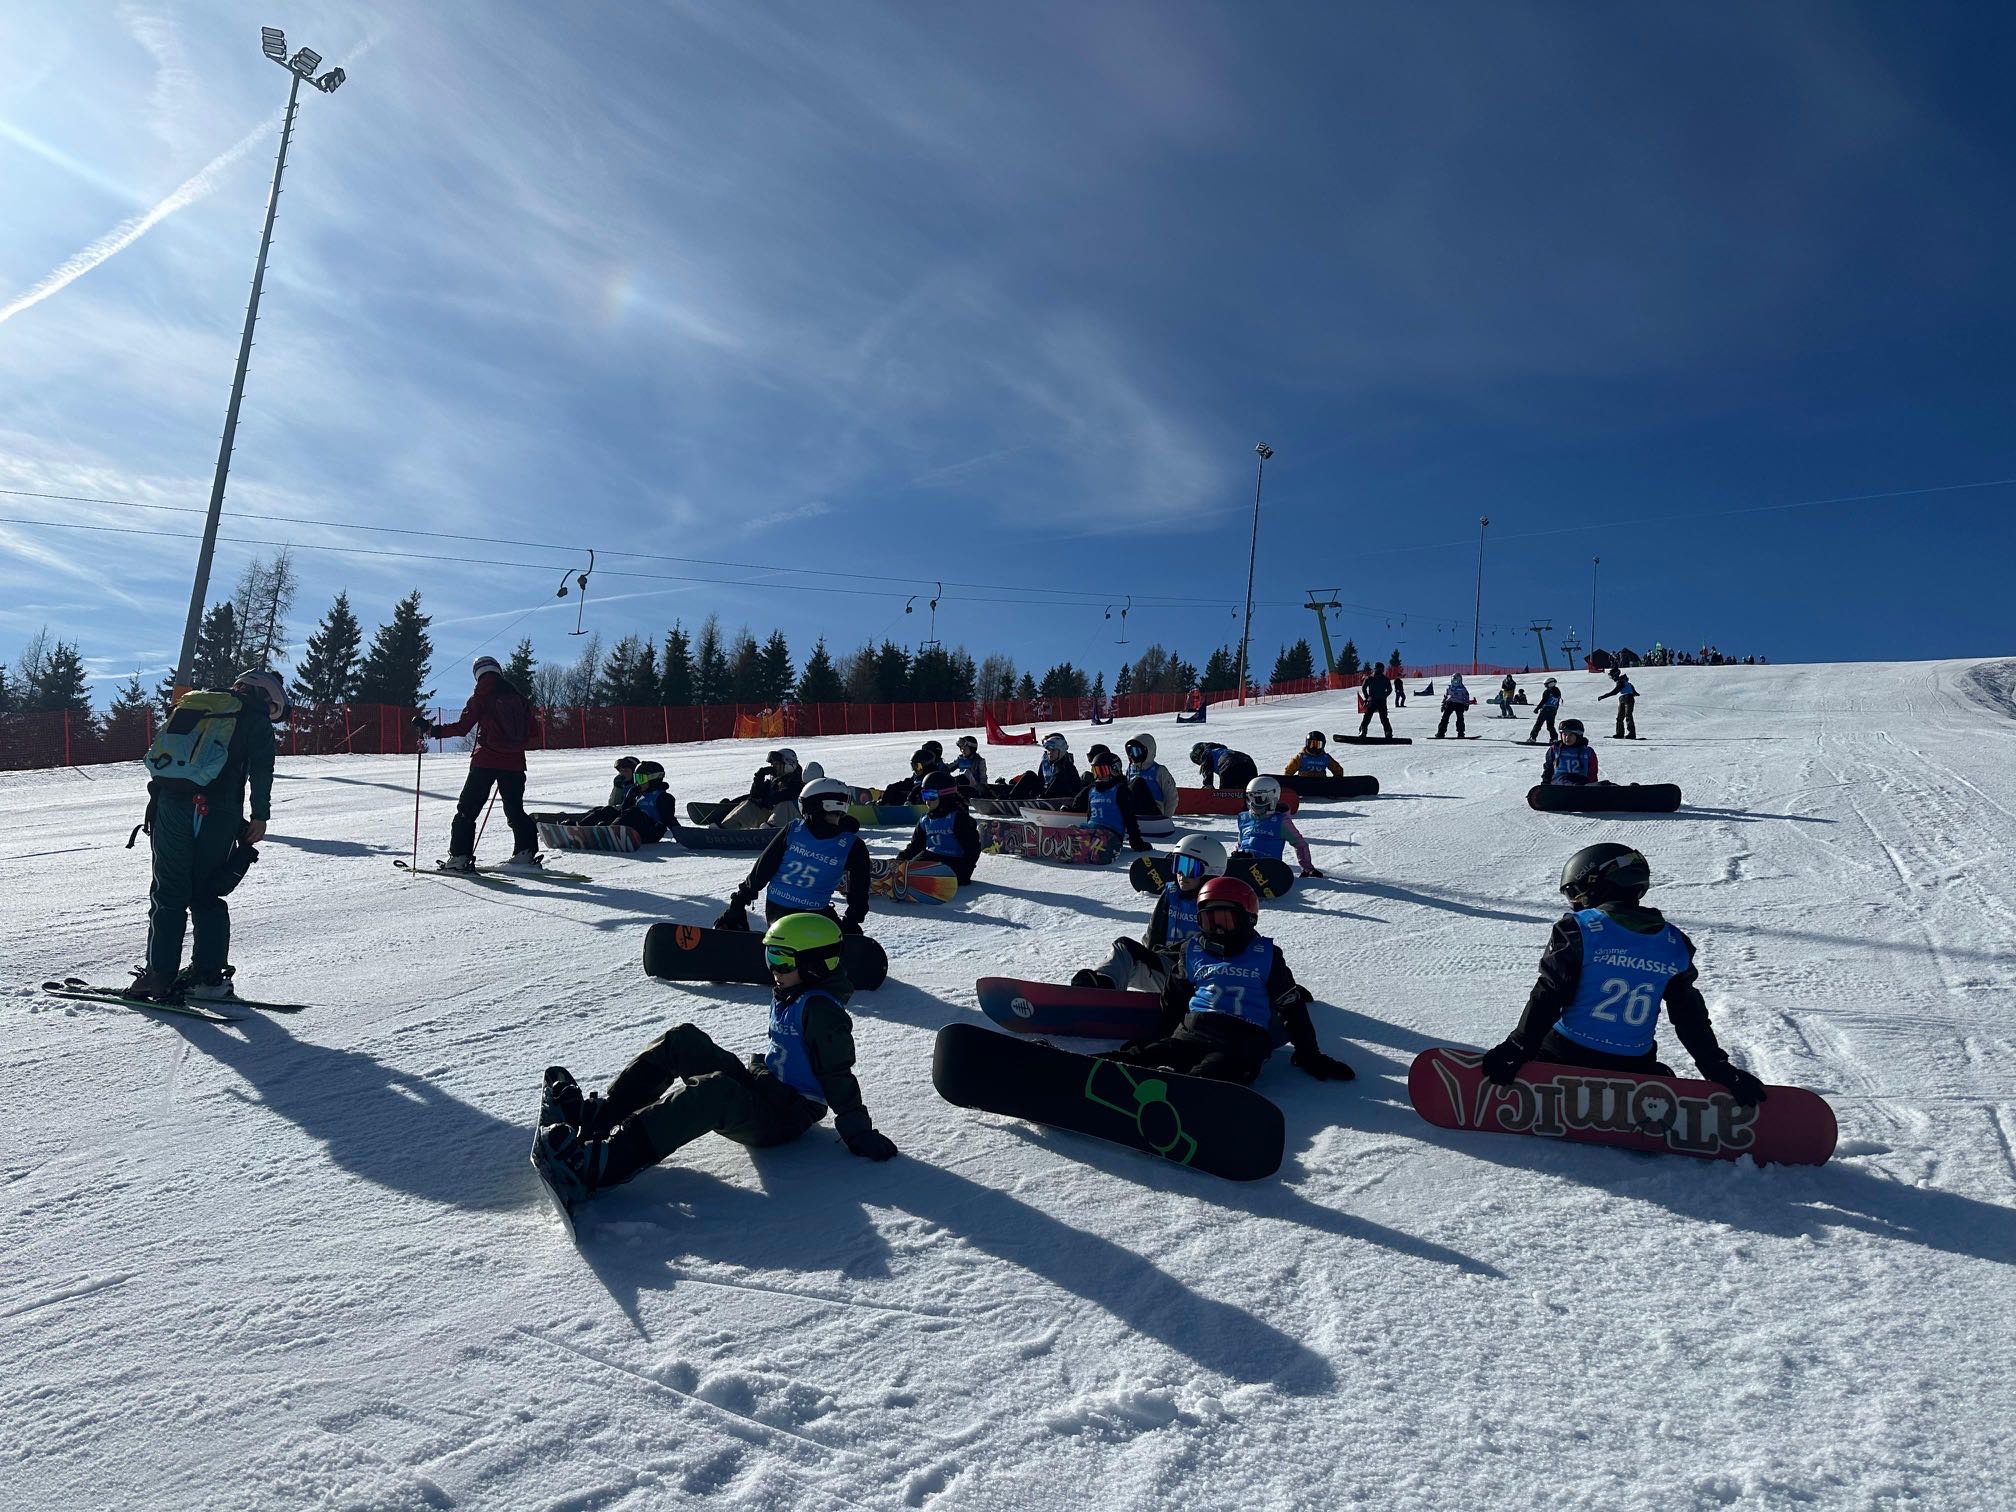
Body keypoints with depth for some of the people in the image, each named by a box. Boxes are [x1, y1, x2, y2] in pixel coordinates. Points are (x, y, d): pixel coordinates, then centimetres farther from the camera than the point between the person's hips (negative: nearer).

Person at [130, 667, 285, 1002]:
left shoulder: (190, 704, 25)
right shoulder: (254, 720, 8)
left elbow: (160, 753, 23)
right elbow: (261, 770, -2)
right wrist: (260, 815, 2)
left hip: (168, 805, 4)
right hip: (216, 811, -3)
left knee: (168, 894, 10)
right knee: (207, 895, 8)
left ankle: (160, 976, 8)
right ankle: (208, 976, 7)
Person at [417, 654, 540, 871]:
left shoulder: (481, 696, -1)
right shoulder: (518, 697, 11)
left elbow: (462, 727, -8)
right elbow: (529, 732, 13)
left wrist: (432, 730, 0)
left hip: (486, 760, -4)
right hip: (514, 762, 4)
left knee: (467, 809, 2)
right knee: (515, 809, 15)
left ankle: (459, 856, -3)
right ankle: (526, 851, 8)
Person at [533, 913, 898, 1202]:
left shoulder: (820, 1008, -15)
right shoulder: (787, 996, 14)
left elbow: (838, 1074, -18)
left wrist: (861, 1134, -20)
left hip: (783, 1117, -10)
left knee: (711, 1091, -39)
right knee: (683, 1039, -4)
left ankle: (595, 1166, -51)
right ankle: (599, 1114, -16)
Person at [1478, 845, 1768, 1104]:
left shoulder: (1577, 929, -8)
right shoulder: (1674, 944, 7)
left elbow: (1548, 997, -11)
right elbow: (1691, 1018, 10)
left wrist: (1516, 1050, -8)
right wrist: (1721, 1071, 17)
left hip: (1568, 1057, -4)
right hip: (1634, 1068, 4)